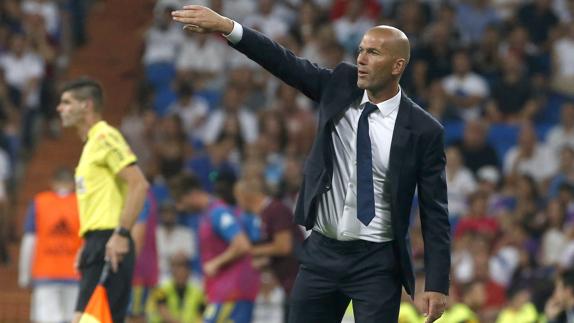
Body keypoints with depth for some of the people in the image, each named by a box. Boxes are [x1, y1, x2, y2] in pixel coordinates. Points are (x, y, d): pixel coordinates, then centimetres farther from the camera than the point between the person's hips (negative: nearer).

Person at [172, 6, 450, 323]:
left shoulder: (423, 130, -9)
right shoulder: (340, 86, 1)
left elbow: (434, 212, -7)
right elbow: (285, 63, -7)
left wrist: (437, 284, -11)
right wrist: (226, 26, -20)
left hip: (377, 262, -4)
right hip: (322, 252, 4)